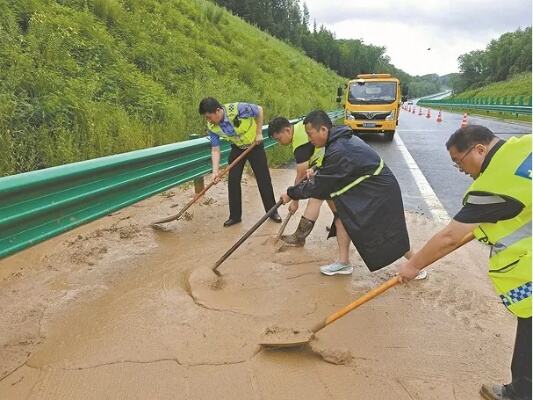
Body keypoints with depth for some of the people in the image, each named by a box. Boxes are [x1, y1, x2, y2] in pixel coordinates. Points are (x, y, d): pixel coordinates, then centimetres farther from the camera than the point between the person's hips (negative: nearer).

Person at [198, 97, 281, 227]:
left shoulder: (238, 109, -33)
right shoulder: (212, 127, -18)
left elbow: (259, 110, -16)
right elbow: (215, 149, -13)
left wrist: (259, 133, -14)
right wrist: (215, 171, -23)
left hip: (254, 145, -3)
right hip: (237, 148, 3)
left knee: (263, 179, 1)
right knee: (233, 180, -3)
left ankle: (272, 211, 15)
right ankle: (235, 216, 9)